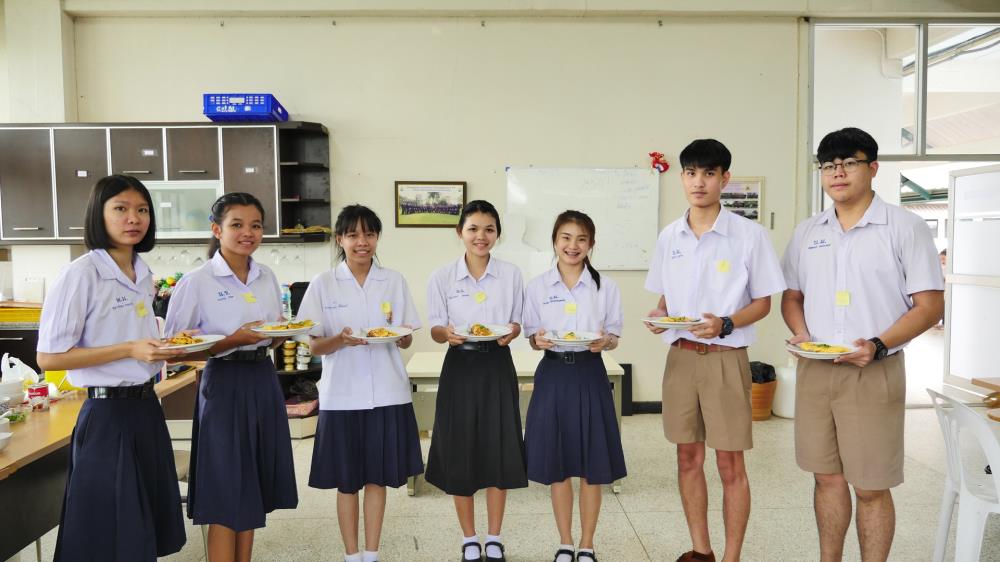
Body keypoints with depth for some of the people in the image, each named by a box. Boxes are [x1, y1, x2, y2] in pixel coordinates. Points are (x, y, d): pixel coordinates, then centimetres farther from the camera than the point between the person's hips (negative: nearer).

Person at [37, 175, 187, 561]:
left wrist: (167, 351, 1)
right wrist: (129, 350, -21)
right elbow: (49, 357, -16)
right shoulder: (81, 274, -14)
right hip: (108, 414, -7)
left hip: (146, 408, 7)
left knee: (147, 530, 16)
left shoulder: (144, 276, 9)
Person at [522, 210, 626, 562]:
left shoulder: (606, 287, 1)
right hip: (553, 375, 0)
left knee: (592, 466, 5)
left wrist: (604, 341, -18)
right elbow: (532, 337, 5)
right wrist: (539, 341, -17)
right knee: (557, 466, 8)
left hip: (590, 376, 0)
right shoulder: (537, 287, 2)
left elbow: (614, 337, 4)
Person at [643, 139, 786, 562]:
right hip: (680, 357, 4)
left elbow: (763, 302, -3)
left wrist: (725, 324, -21)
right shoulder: (669, 236, 7)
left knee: (730, 464, 3)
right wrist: (658, 316, -6)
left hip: (725, 358, -4)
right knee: (688, 458, 12)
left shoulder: (749, 234, -6)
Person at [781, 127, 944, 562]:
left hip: (873, 373, -4)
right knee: (827, 477, 14)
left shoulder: (905, 228, -4)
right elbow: (791, 296, 17)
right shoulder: (807, 232, 10)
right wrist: (800, 334, -3)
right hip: (814, 370, 4)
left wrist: (877, 345, -20)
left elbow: (930, 306, -6)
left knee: (870, 487, 3)